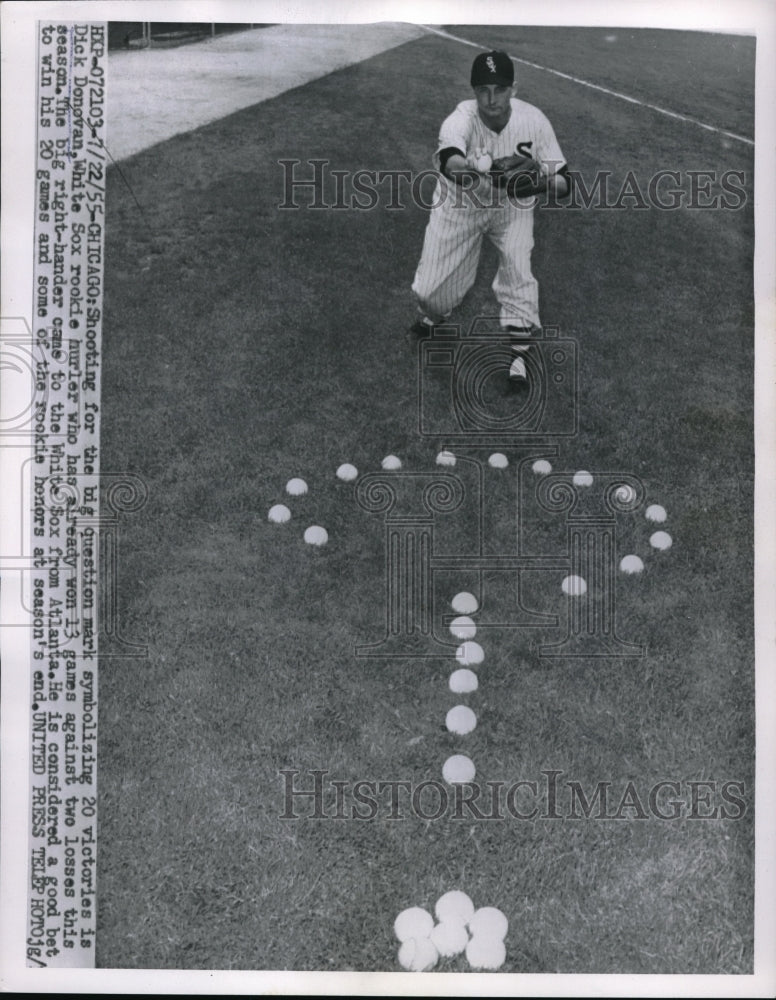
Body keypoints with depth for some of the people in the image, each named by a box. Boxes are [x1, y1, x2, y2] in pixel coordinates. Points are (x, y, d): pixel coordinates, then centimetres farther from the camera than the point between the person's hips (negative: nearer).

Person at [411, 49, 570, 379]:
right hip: (460, 203, -1)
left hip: (513, 204, 1)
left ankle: (518, 351, -5)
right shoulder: (461, 120, -31)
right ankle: (433, 312, 38)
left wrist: (540, 181, -43)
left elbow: (563, 183, -21)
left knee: (517, 265, -22)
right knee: (432, 288, -1)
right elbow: (449, 162, -54)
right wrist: (490, 169, -73)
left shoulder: (533, 120, -23)